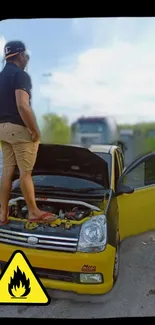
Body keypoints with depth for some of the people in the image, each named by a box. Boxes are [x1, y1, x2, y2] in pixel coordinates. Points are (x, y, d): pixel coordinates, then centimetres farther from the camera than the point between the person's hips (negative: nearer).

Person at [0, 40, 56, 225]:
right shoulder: (20, 75, -12)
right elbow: (22, 106, -24)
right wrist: (35, 131, -17)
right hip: (19, 128, -9)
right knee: (25, 172, -1)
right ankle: (33, 212, 10)